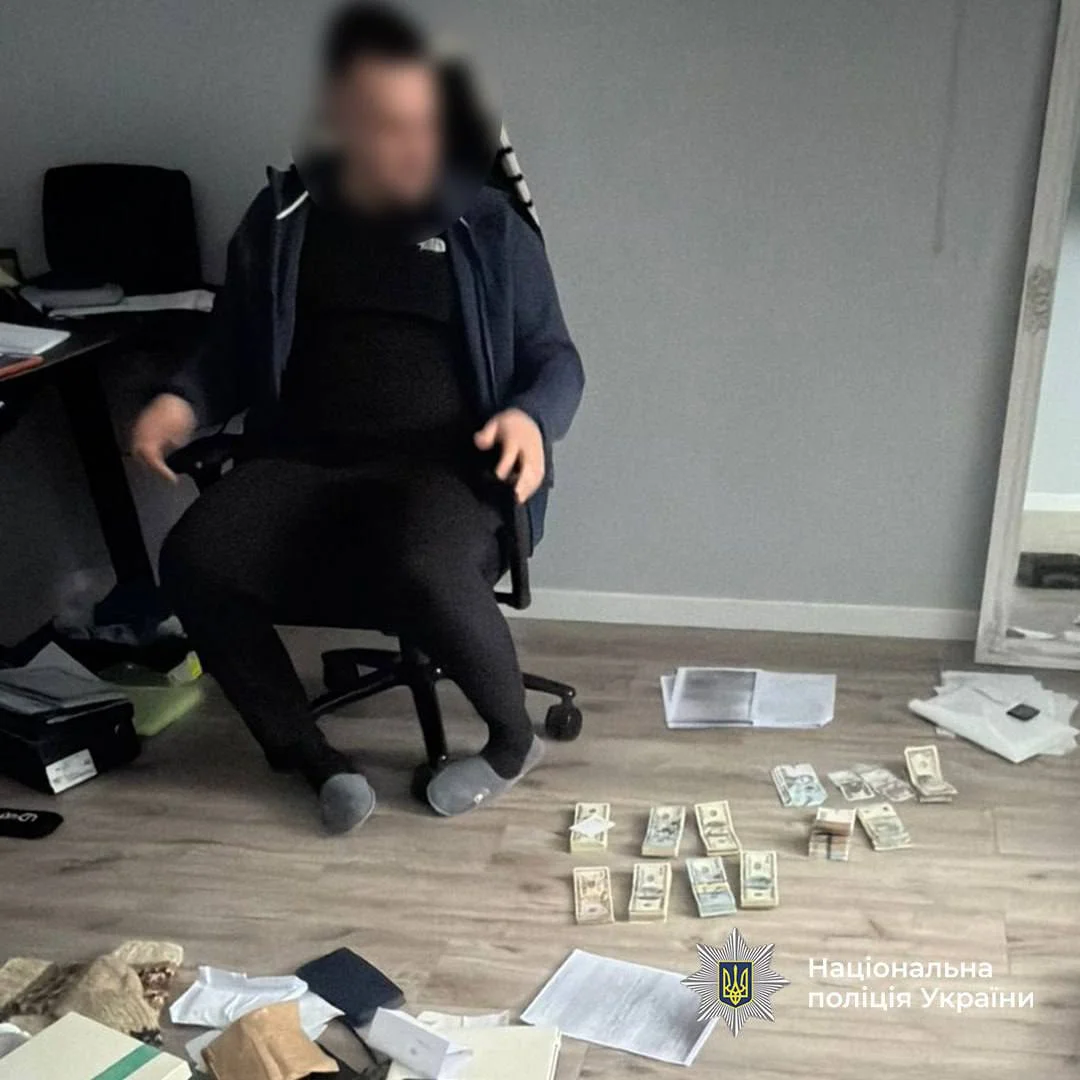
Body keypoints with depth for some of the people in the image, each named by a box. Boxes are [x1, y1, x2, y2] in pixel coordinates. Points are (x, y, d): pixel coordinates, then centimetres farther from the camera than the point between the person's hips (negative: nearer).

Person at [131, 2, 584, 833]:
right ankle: (314, 757, -5)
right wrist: (183, 401, -2)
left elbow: (555, 357, 9)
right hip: (302, 458, 3)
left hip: (441, 464, -2)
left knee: (420, 572, -36)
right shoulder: (282, 220, 12)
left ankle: (514, 739, -5)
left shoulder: (487, 224, 6)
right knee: (195, 563, -26)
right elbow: (235, 352, 20)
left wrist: (532, 417, -14)